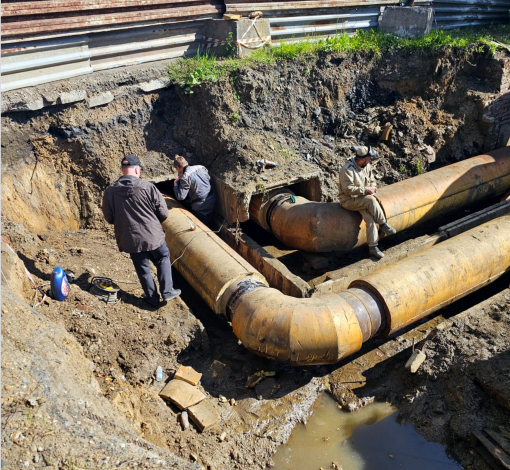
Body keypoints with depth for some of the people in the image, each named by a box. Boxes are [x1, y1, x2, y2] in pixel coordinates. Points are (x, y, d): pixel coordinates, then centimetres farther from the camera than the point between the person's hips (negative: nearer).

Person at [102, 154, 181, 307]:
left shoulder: (110, 191, -8)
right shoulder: (148, 187, -15)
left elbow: (109, 218, 2)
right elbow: (164, 213, -9)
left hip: (130, 240, 2)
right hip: (153, 236, -2)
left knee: (143, 268, 17)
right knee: (163, 259, 22)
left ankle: (152, 299, 27)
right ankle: (167, 291, 19)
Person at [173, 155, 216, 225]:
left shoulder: (185, 178, -19)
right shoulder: (201, 167, -1)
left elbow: (180, 197, -21)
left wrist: (175, 184, -6)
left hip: (201, 207, -7)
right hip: (212, 201, 7)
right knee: (208, 224, 25)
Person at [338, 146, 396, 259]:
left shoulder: (367, 166, 5)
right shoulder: (347, 169, -20)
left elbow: (372, 180, 18)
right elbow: (348, 189, -24)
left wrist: (372, 188, -5)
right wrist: (365, 190, -22)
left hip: (363, 200, 7)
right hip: (349, 200, -7)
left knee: (370, 218, -18)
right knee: (371, 200, -32)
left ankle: (373, 247, -15)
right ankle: (383, 225, -13)